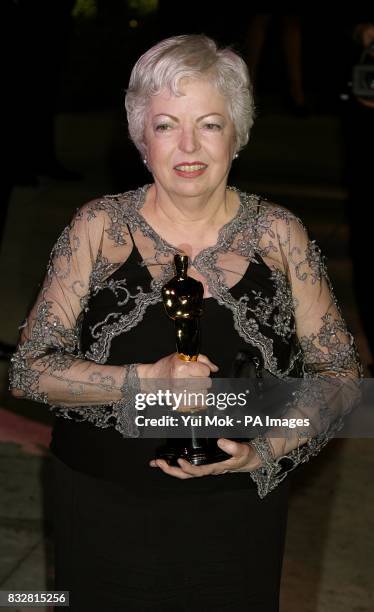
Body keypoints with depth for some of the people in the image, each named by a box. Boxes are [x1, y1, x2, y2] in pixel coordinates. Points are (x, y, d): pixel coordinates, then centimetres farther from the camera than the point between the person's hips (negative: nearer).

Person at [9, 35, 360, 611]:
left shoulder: (279, 235, -5)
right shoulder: (97, 228, -6)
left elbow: (340, 375, 1)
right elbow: (29, 370, -9)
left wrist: (263, 451, -16)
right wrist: (147, 381, -23)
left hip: (237, 520, 0)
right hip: (104, 517, 0)